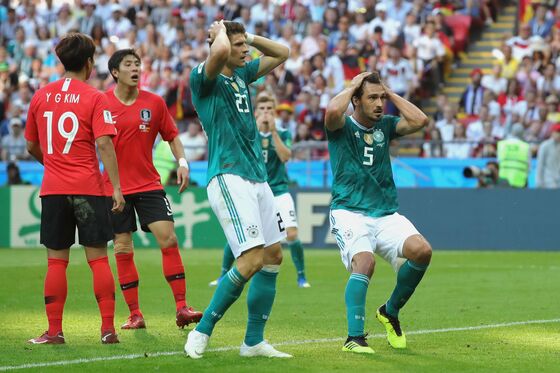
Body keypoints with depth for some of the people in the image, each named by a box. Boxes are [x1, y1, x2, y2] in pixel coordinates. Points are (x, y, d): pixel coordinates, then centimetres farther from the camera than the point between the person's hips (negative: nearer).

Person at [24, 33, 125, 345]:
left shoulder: (41, 96, 8)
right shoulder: (95, 98, -5)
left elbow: (32, 146, 16)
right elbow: (104, 144, -14)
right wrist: (116, 187, -14)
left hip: (53, 190, 3)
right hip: (89, 188, -3)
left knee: (57, 261, 6)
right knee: (99, 259, 2)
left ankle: (54, 331, 4)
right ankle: (108, 329, 0)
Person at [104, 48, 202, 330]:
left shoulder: (154, 103, 2)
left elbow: (171, 135, 11)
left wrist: (182, 162, -4)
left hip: (149, 185, 1)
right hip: (114, 187, -1)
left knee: (168, 239, -11)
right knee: (123, 251, 1)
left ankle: (181, 307, -8)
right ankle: (135, 315, 9)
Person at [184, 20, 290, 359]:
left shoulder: (242, 74, 17)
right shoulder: (204, 78, -7)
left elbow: (282, 53, 27)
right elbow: (220, 52, -29)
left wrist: (249, 37, 13)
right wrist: (220, 32, -8)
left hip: (258, 178, 9)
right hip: (229, 177, -9)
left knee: (274, 255, 7)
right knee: (252, 259, -17)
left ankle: (254, 341, 14)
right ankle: (202, 331, -7)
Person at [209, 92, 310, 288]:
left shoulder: (283, 133, 1)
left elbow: (285, 156, -15)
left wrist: (273, 132, -20)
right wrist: (256, 128, -24)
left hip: (278, 191, -1)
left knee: (292, 234, -14)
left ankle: (301, 277, 2)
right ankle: (223, 275, 11)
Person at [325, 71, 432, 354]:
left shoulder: (385, 126, 14)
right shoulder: (343, 127, 0)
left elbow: (420, 121, -1)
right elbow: (332, 111, -24)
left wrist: (391, 94, 4)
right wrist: (352, 86, -7)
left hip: (387, 215, 5)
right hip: (349, 213, -5)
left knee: (422, 251, -20)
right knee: (365, 262, -32)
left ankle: (390, 312, 4)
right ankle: (354, 338, -29)